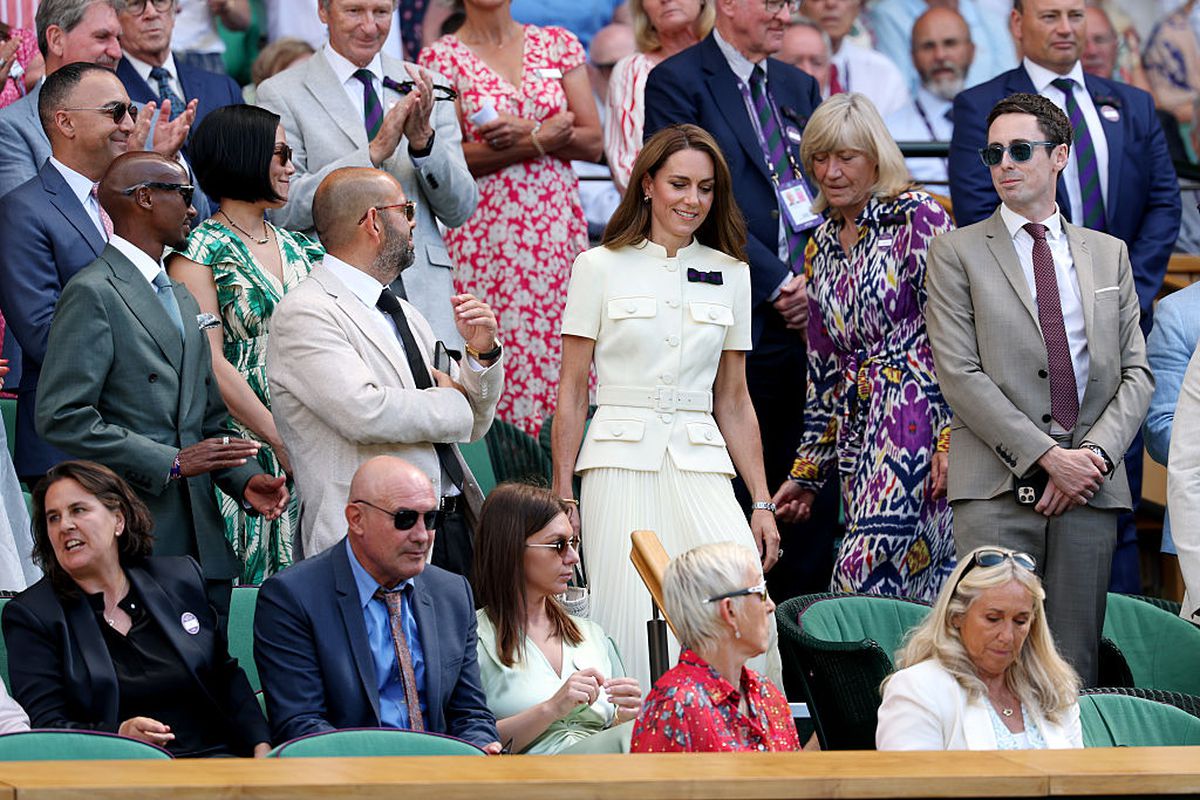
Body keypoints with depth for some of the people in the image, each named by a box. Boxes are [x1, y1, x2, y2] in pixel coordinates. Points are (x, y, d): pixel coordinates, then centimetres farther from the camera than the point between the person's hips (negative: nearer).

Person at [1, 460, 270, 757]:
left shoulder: (182, 579, 16)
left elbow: (229, 678, 20)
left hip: (212, 755, 2)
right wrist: (119, 735, -23)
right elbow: (45, 725, -4)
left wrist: (260, 747, 1)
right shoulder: (29, 615, 6)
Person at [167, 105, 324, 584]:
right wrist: (281, 440, -14)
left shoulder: (296, 249, 15)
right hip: (241, 447, -6)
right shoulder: (199, 252, -5)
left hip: (303, 450, 6)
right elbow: (211, 364, -13)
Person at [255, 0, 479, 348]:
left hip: (421, 290, 3)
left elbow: (460, 211, 10)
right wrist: (375, 152, -15)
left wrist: (423, 140, -8)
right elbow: (281, 210, -9)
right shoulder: (281, 94, 3)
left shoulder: (428, 88, 13)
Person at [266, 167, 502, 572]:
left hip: (455, 527, 8)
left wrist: (482, 353, 5)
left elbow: (472, 425, 24)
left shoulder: (403, 314, 20)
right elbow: (364, 413, -21)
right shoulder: (305, 314, -6)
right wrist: (448, 401, -5)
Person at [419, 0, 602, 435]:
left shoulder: (557, 44, 11)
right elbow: (449, 159, -5)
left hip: (559, 231, 3)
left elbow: (592, 142, 7)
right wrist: (542, 141, -11)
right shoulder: (442, 57, 4)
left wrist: (524, 132, -10)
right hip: (483, 232, -3)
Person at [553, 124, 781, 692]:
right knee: (632, 629, -10)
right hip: (621, 466, -2)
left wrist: (761, 502, 10)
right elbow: (572, 392, 5)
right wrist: (561, 495, 0)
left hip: (701, 466, 2)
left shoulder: (730, 275, 12)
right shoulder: (601, 267, 4)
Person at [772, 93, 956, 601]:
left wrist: (952, 437, -18)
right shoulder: (822, 246, 17)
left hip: (914, 423, -7)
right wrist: (807, 469, 20)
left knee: (865, 581, -17)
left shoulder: (916, 219, -5)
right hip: (857, 430, 7)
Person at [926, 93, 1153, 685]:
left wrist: (1094, 453, -6)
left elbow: (1136, 373, 12)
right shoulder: (956, 253, 7)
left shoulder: (1108, 255, 17)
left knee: (1075, 666, 1)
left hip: (1091, 483, 3)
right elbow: (959, 374, -3)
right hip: (997, 487, -3)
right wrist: (1047, 456, -11)